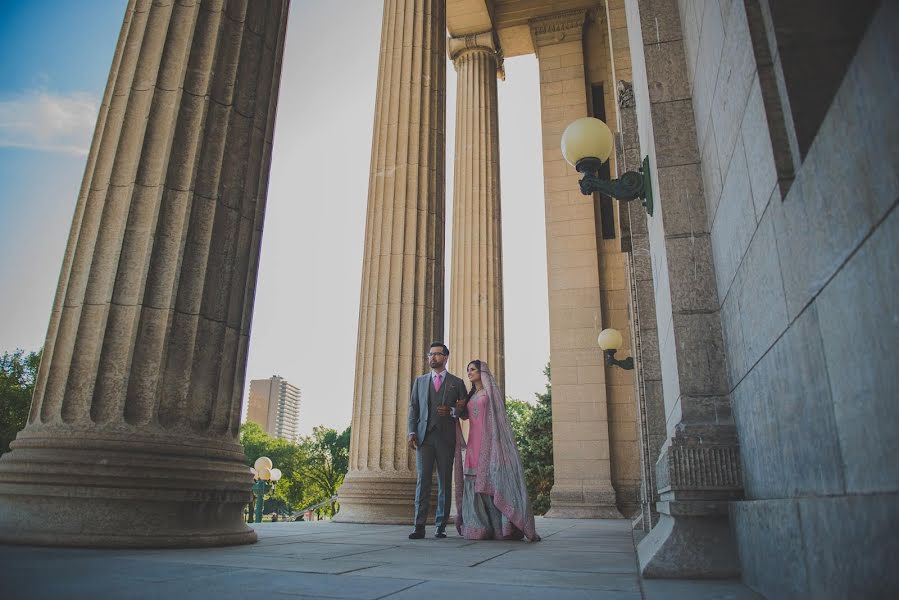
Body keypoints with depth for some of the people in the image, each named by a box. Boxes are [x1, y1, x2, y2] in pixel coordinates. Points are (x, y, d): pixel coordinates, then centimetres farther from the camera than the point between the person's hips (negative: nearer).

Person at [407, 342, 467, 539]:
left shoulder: (457, 382, 11)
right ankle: (419, 526, -3)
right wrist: (412, 432, -2)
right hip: (424, 436, 1)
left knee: (445, 482, 1)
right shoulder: (420, 381, 17)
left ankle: (441, 526, 7)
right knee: (422, 480, -4)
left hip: (446, 437, -1)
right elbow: (413, 408, 11)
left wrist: (451, 410, -10)